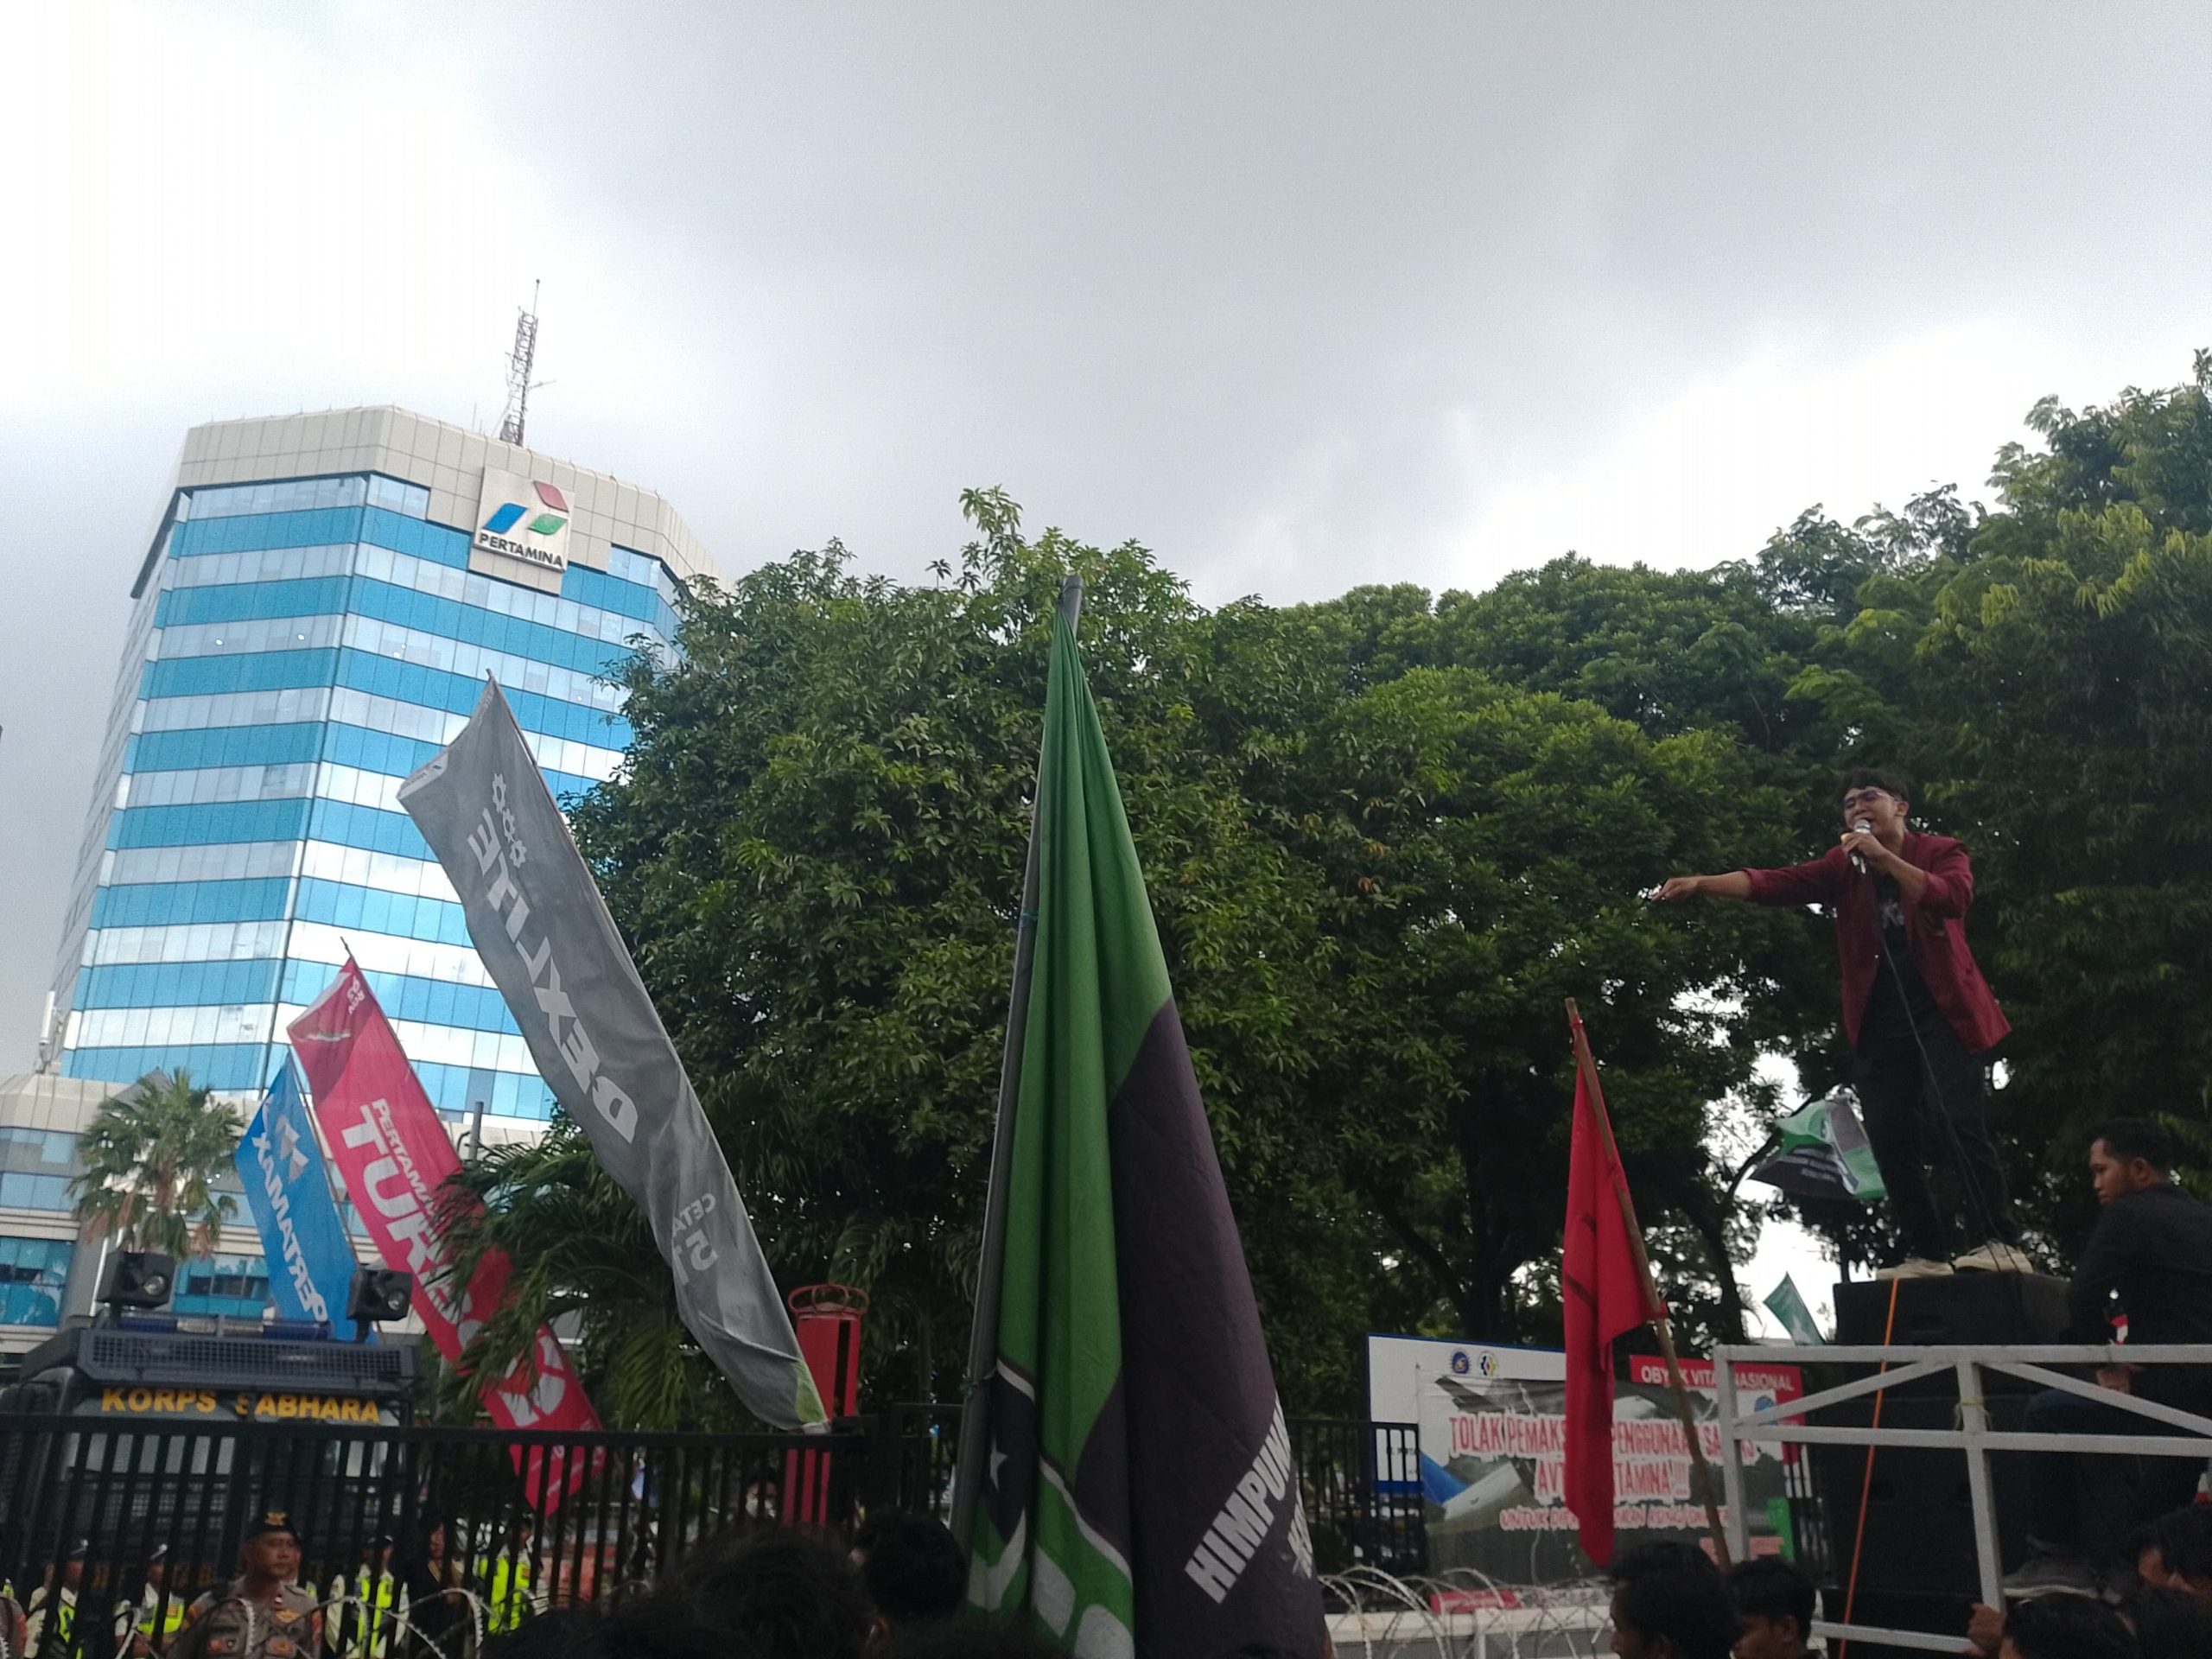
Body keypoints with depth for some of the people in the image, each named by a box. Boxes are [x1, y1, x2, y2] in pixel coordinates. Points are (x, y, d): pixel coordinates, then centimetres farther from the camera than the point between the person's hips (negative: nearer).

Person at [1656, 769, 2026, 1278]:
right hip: (1879, 1026, 4)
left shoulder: (1941, 852, 4)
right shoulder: (1843, 866, 10)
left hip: (1941, 1013, -4)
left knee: (1956, 1123, -15)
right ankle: (1929, 1254, 9)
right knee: (1891, 1142, 1)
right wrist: (1700, 883, -18)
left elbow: (1954, 897, -18)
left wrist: (1885, 857, -22)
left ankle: (2001, 1243, -8)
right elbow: (1775, 883, -4)